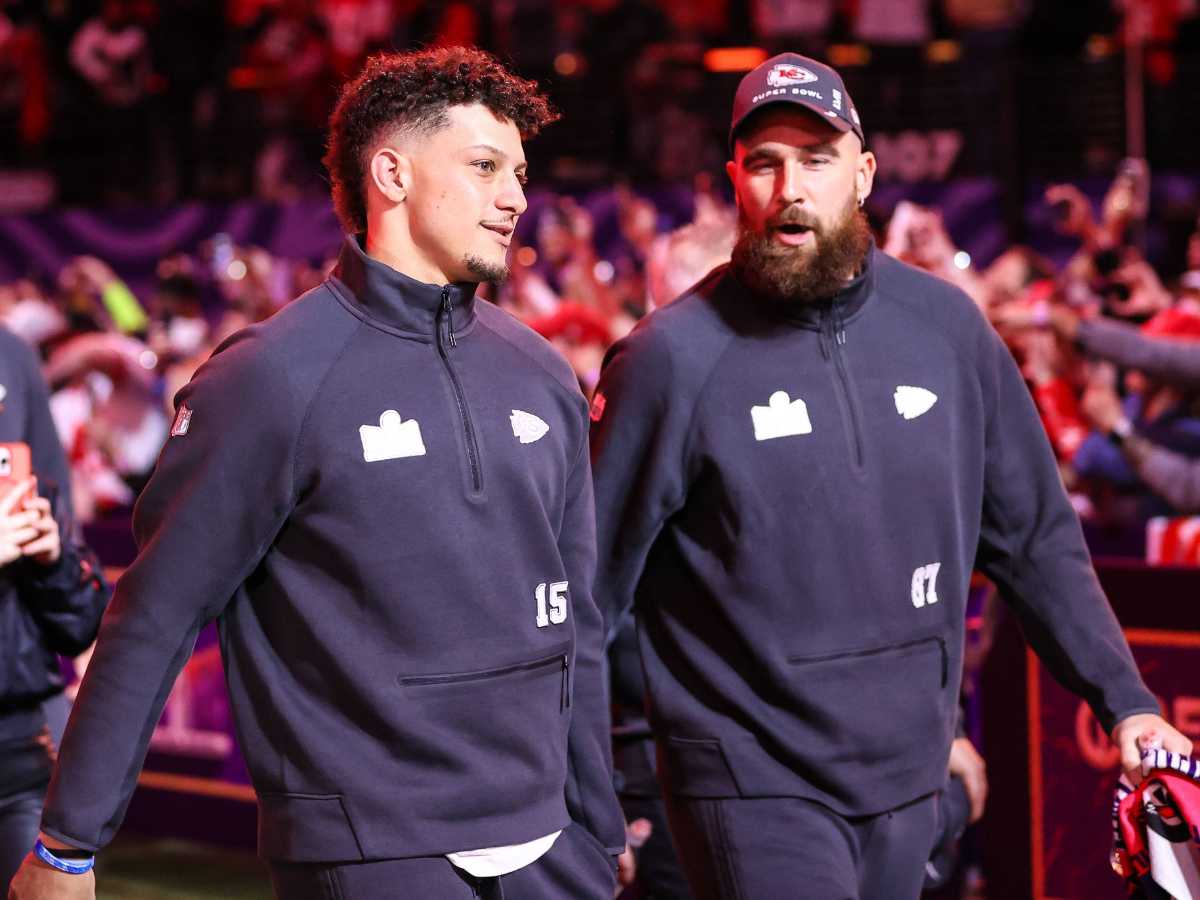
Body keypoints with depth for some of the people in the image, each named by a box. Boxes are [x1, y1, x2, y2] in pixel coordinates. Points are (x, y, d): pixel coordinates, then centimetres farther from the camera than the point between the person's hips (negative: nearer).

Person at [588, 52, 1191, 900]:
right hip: (756, 787, -4)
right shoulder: (674, 358, -10)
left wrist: (1124, 700, 7)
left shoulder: (946, 326, 1)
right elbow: (591, 582, -5)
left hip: (909, 779, 4)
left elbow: (1035, 537, 10)